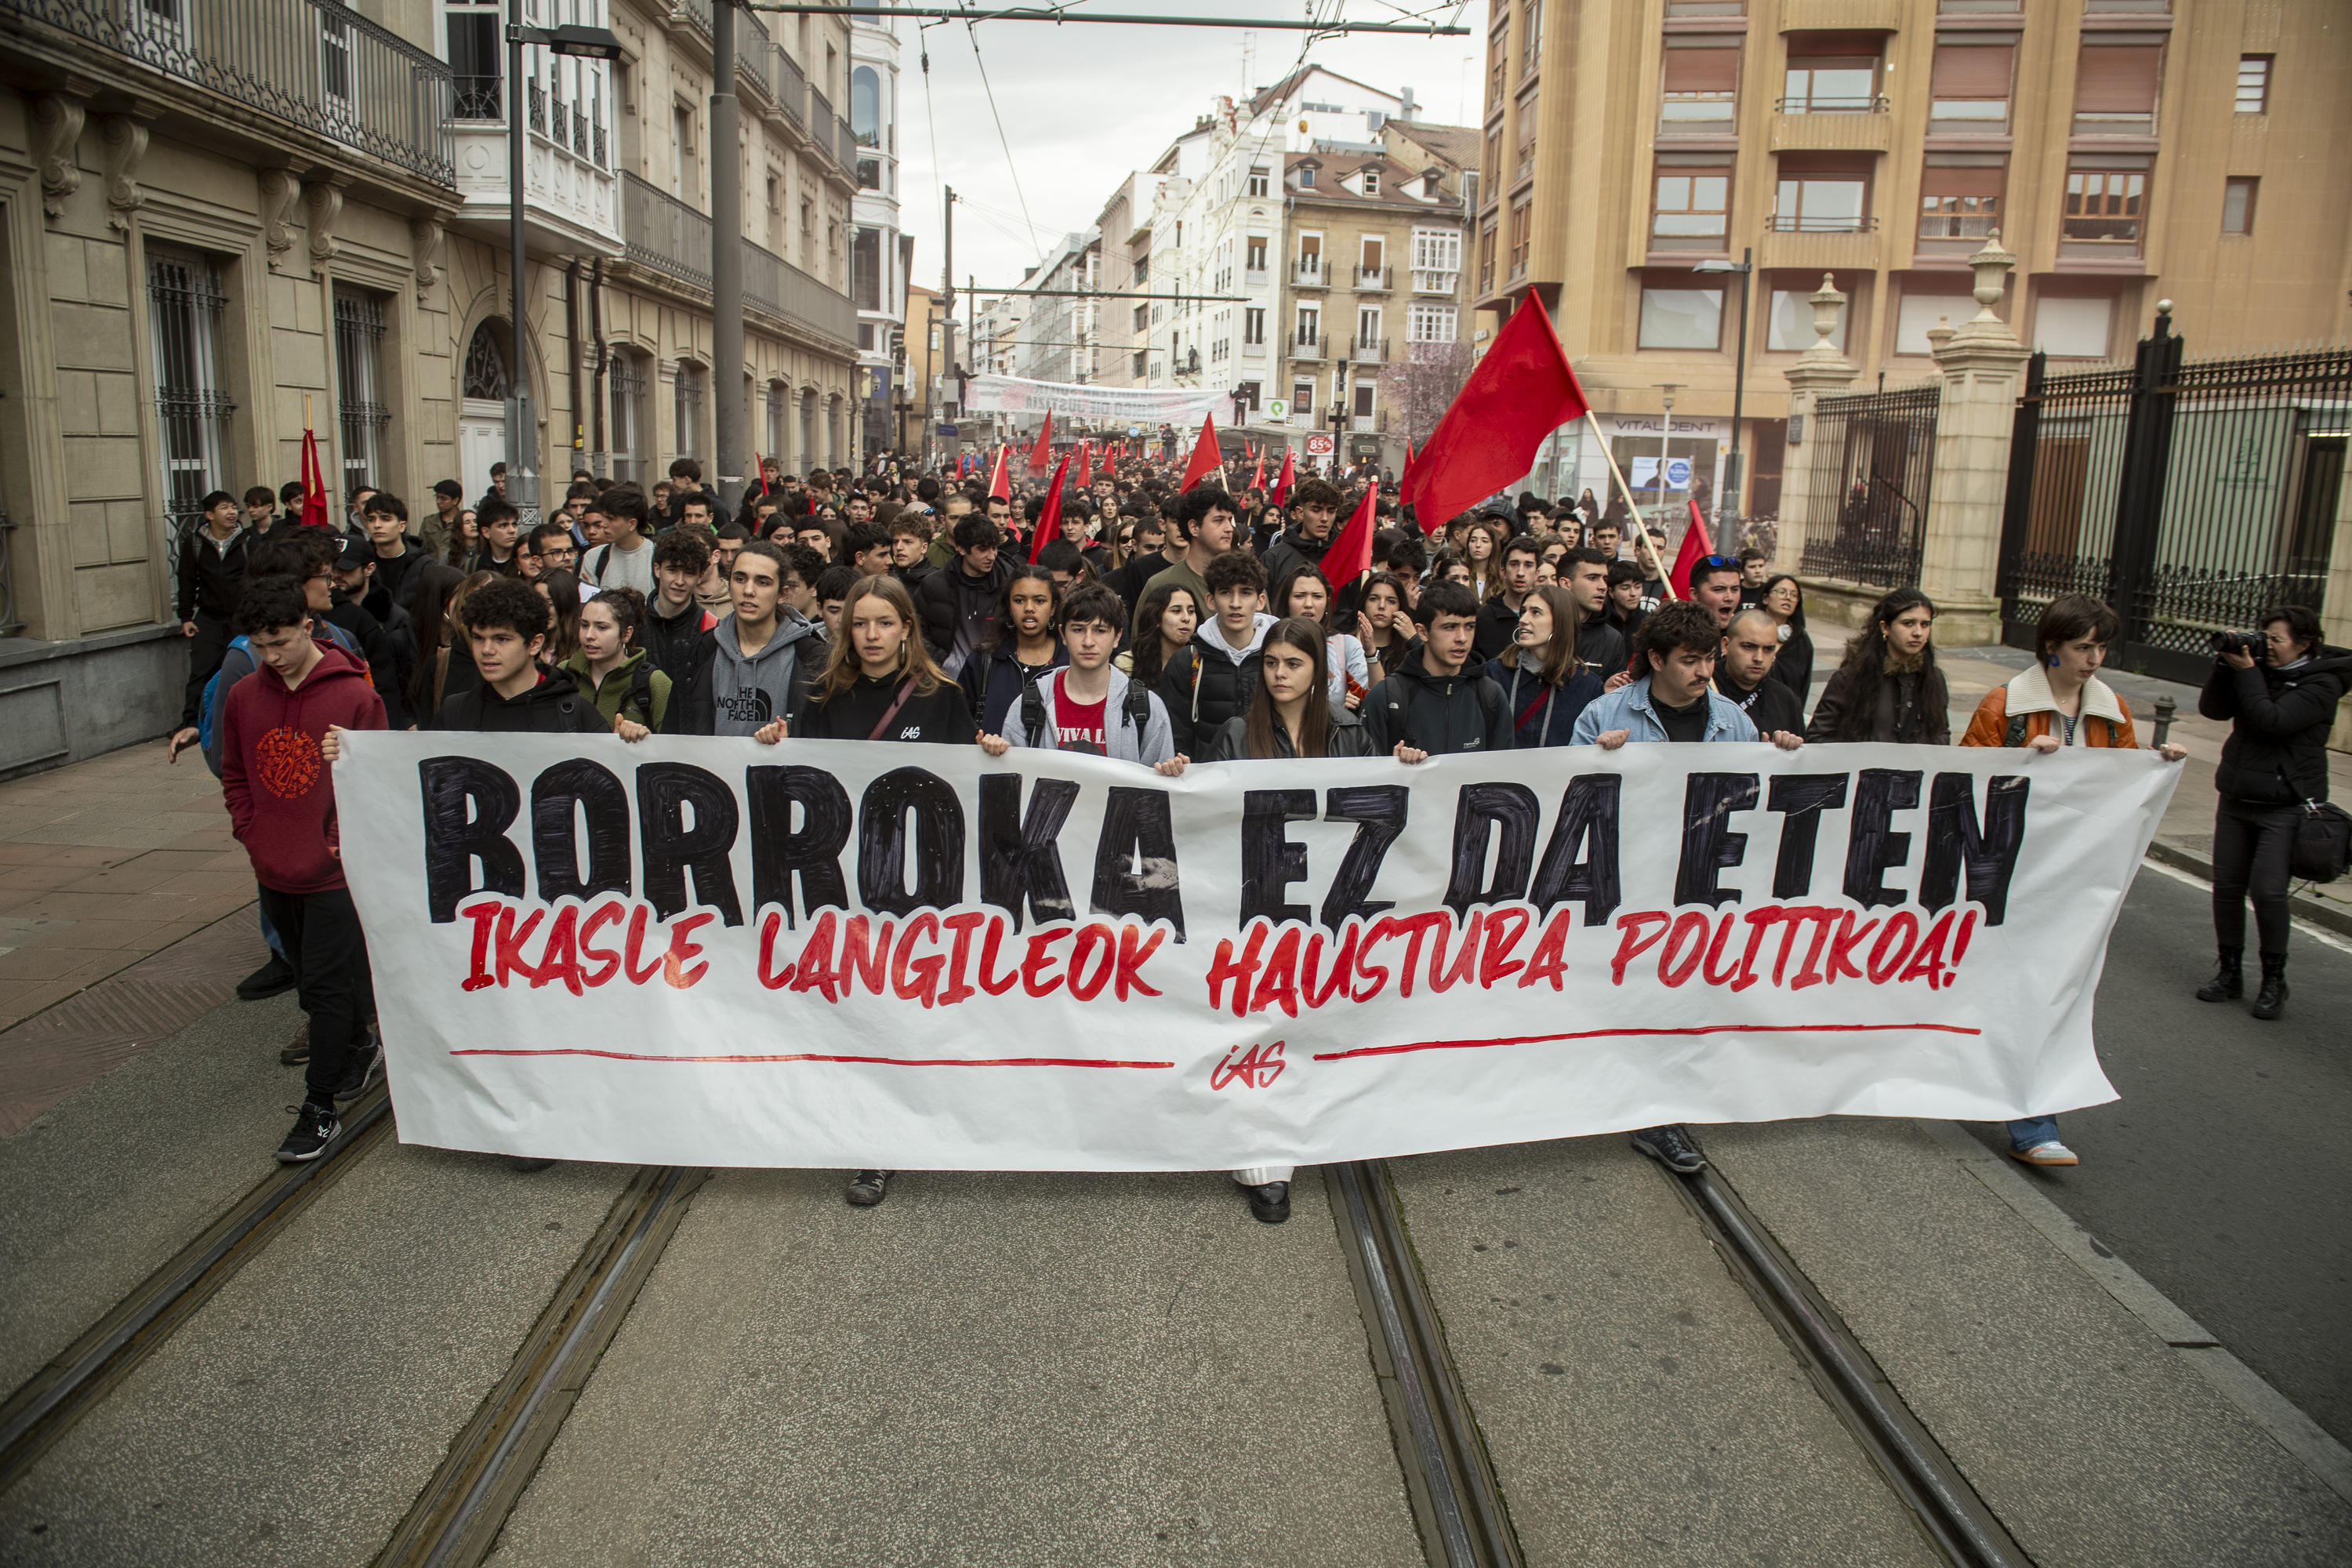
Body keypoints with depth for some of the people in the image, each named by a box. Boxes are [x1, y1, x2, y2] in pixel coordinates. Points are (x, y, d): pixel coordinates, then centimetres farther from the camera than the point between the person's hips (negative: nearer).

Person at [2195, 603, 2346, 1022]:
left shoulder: (2321, 683, -9)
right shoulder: (2261, 670, 7)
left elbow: (2271, 721, -22)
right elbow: (2212, 708, 2)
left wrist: (2245, 671, -17)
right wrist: (2226, 666, -9)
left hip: (2285, 806, -6)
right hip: (2236, 798, 6)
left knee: (2267, 889, -12)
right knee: (2227, 885, 6)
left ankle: (2274, 980, 5)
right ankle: (2229, 972, 17)